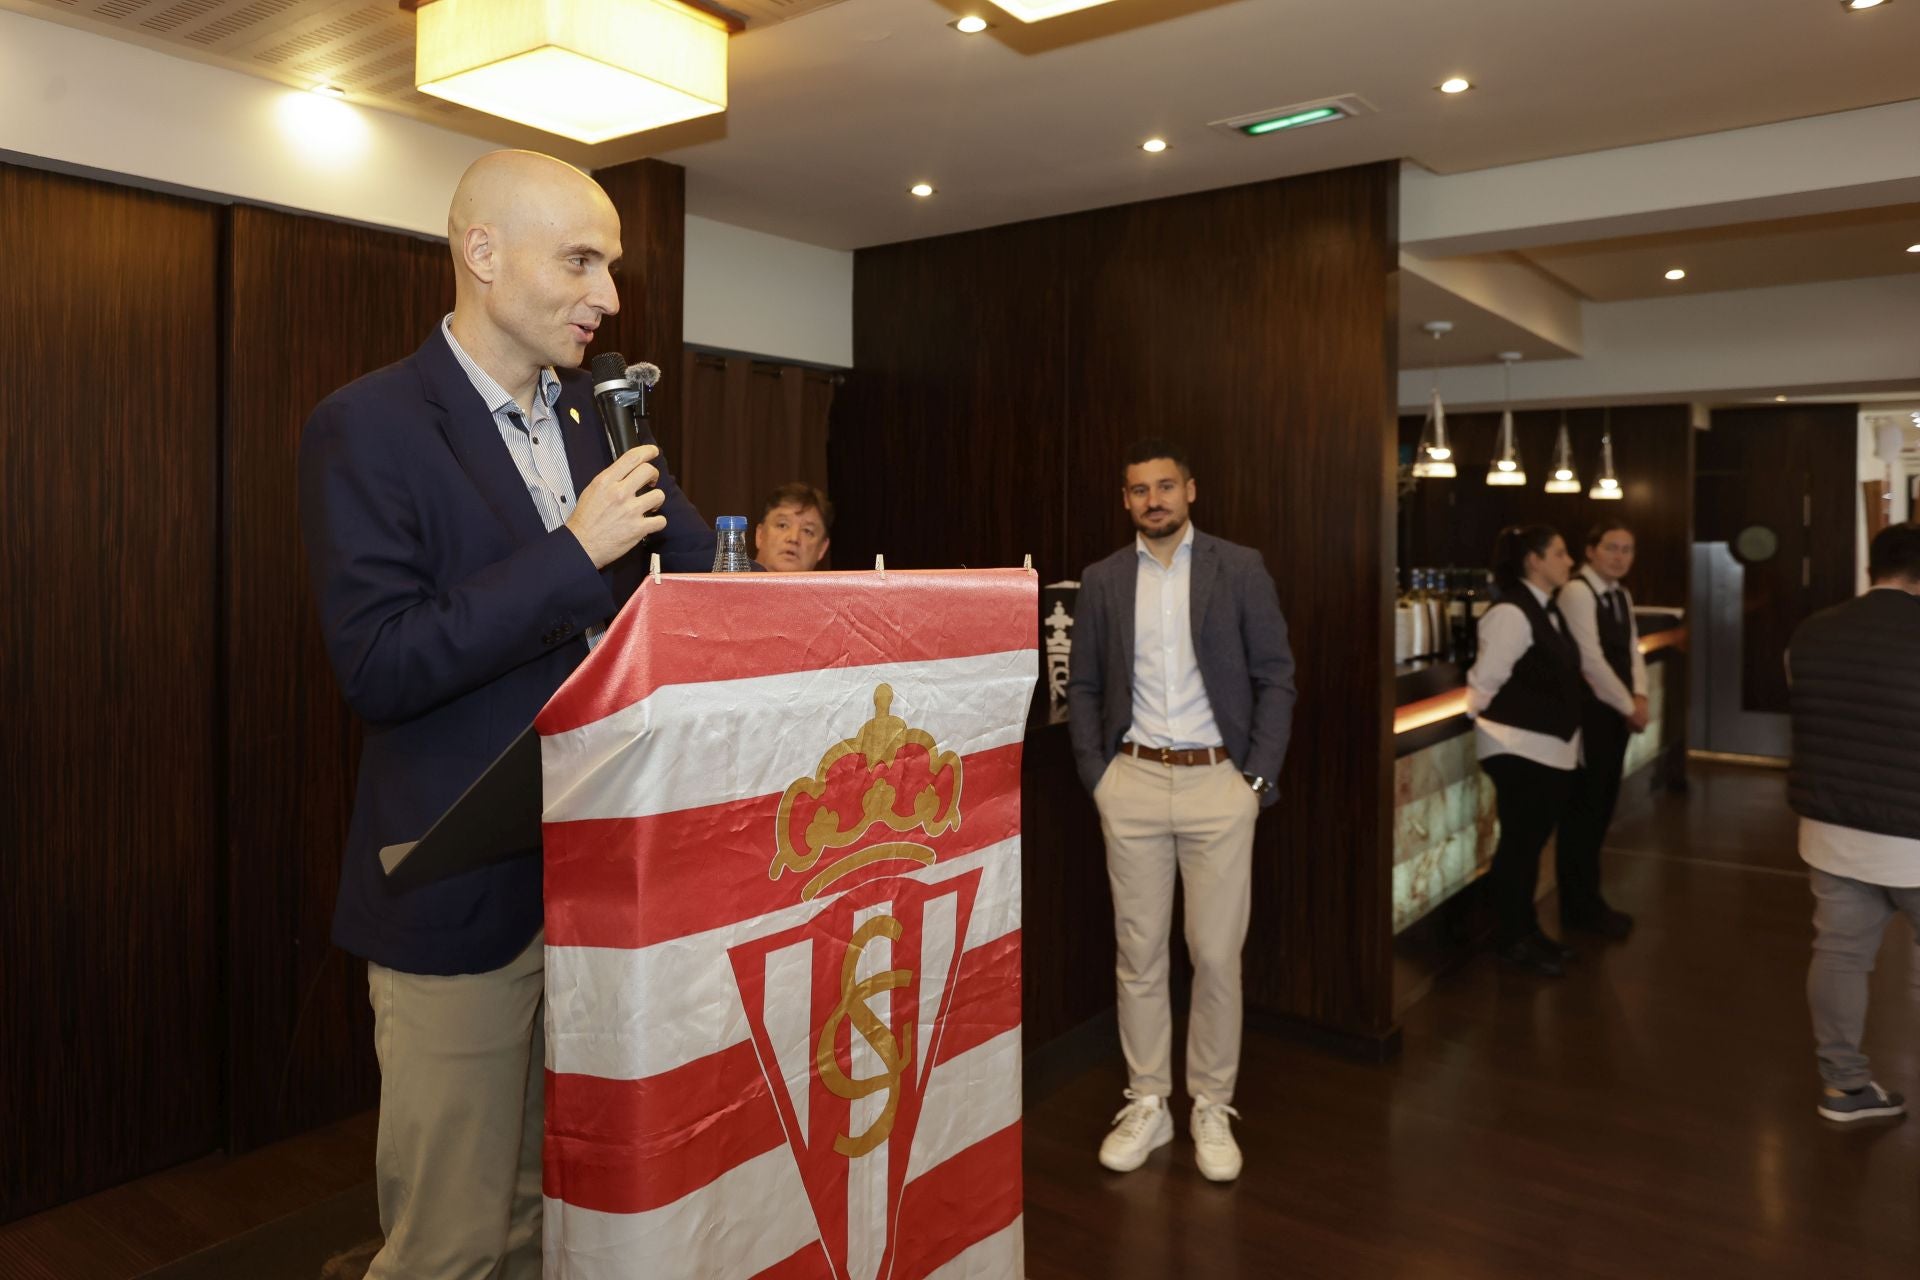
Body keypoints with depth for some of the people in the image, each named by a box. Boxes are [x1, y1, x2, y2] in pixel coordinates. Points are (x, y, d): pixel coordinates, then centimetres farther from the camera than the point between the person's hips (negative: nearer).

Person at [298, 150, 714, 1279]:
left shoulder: (599, 418, 8)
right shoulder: (368, 428, -10)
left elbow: (709, 579, 13)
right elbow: (376, 668, -18)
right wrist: (573, 553, -22)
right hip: (464, 897, -5)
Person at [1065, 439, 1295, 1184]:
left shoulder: (1240, 569, 0)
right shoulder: (1102, 580, 6)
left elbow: (1275, 678, 0)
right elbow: (1083, 686, 9)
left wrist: (1260, 779, -6)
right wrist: (1096, 777, 0)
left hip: (1219, 783, -1)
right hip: (1132, 785, 2)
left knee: (1217, 957, 5)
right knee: (1138, 955, 9)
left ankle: (1212, 1111, 22)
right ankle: (1146, 1106, 23)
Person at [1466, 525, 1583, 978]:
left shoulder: (1548, 609, 11)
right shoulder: (1511, 612, -18)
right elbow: (1486, 681, -16)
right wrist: (1486, 721, -2)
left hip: (1551, 748, 9)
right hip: (1520, 749, -9)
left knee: (1532, 841, 17)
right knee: (1519, 843, 1)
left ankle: (1527, 932, 30)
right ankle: (1512, 940, 15)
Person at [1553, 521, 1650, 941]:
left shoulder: (1621, 594, 13)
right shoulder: (1576, 592, -15)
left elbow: (1632, 649, 13)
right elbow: (1590, 659, -20)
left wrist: (1639, 697, -4)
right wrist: (1629, 706, -12)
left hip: (1615, 712, 9)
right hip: (1587, 713, -9)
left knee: (1602, 806, 14)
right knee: (1582, 808, -1)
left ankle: (1588, 899, 26)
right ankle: (1579, 908, 10)